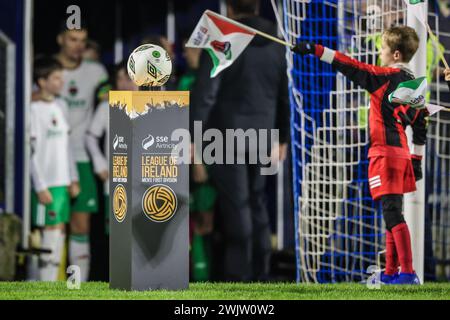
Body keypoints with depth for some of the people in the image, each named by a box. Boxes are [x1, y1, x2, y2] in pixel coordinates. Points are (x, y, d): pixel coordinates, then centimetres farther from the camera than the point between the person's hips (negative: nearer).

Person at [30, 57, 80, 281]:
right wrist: (41, 187, -16)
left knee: (60, 230, 8)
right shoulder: (35, 109, -10)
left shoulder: (61, 106, 13)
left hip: (62, 180, 8)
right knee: (52, 229, -8)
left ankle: (52, 283, 13)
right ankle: (46, 284, -5)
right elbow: (33, 151, -13)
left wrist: (73, 178, 14)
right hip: (46, 182, -8)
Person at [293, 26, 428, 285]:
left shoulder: (385, 76, -9)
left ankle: (408, 273, -19)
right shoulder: (412, 82, 14)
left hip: (385, 152, -9)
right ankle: (391, 273, 17)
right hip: (401, 153, 9)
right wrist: (417, 159, 22)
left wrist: (315, 49, -4)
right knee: (392, 215, 14)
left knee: (393, 214, -12)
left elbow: (349, 66, -10)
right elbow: (420, 123, 17)